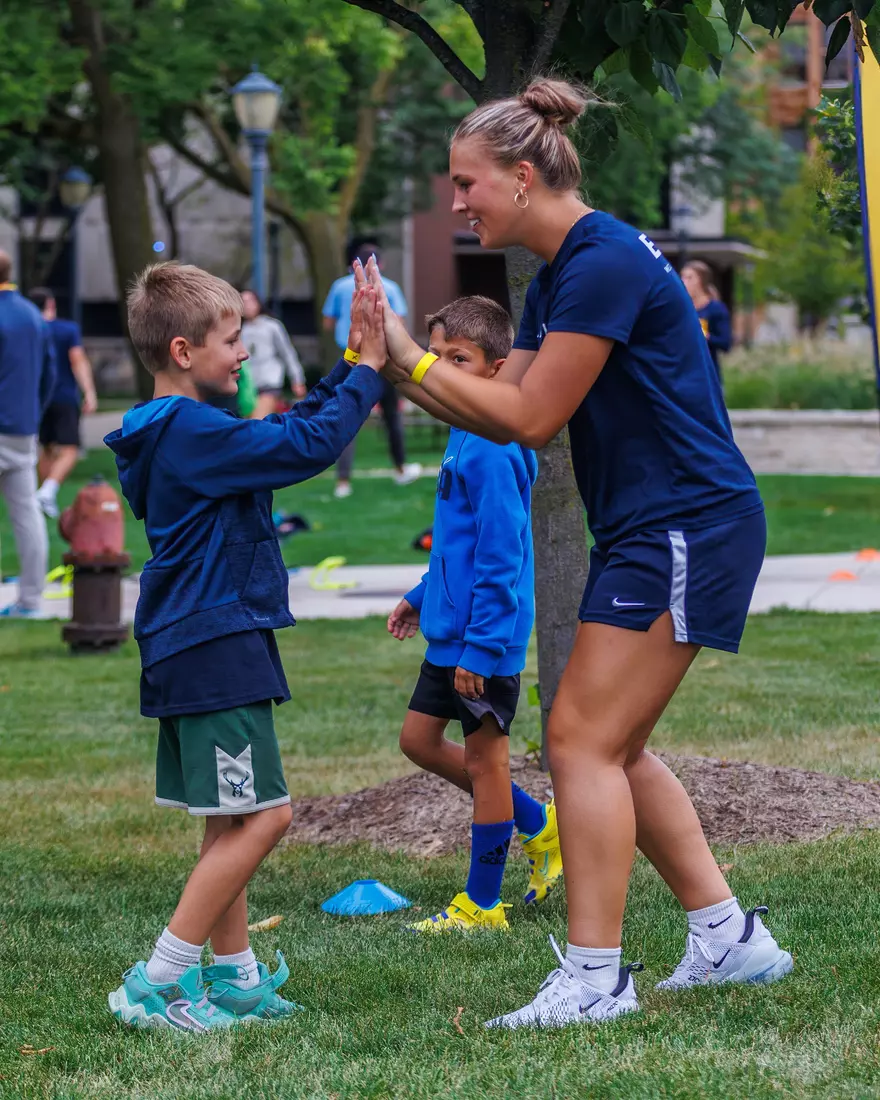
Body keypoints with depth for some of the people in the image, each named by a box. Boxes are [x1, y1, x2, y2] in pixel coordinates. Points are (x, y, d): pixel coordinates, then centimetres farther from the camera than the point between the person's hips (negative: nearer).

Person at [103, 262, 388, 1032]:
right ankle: (155, 985, -9)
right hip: (214, 652, -11)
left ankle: (235, 977, 22)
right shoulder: (192, 432, -18)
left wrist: (356, 366, 14)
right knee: (261, 818, -10)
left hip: (198, 650, 11)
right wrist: (367, 370, -11)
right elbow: (307, 446, -21)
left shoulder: (182, 432, 14)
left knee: (233, 823, 16)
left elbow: (294, 427, 21)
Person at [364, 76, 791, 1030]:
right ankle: (728, 936, 19)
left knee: (584, 739, -11)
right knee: (608, 745, 13)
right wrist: (399, 368, 0)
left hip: (687, 527, -10)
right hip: (647, 531, 10)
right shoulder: (557, 278, 14)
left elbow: (531, 418, -18)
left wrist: (409, 357, -13)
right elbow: (509, 411, 10)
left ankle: (593, 977, -8)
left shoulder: (603, 262, -18)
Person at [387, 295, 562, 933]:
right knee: (420, 739, 15)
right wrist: (424, 597, 25)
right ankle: (539, 826, 26)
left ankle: (483, 905, 12)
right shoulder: (464, 435, 10)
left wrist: (479, 646, -24)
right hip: (451, 629, 10)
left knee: (484, 759, 1)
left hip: (486, 638, -10)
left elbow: (500, 556, -23)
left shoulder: (492, 450, -21)